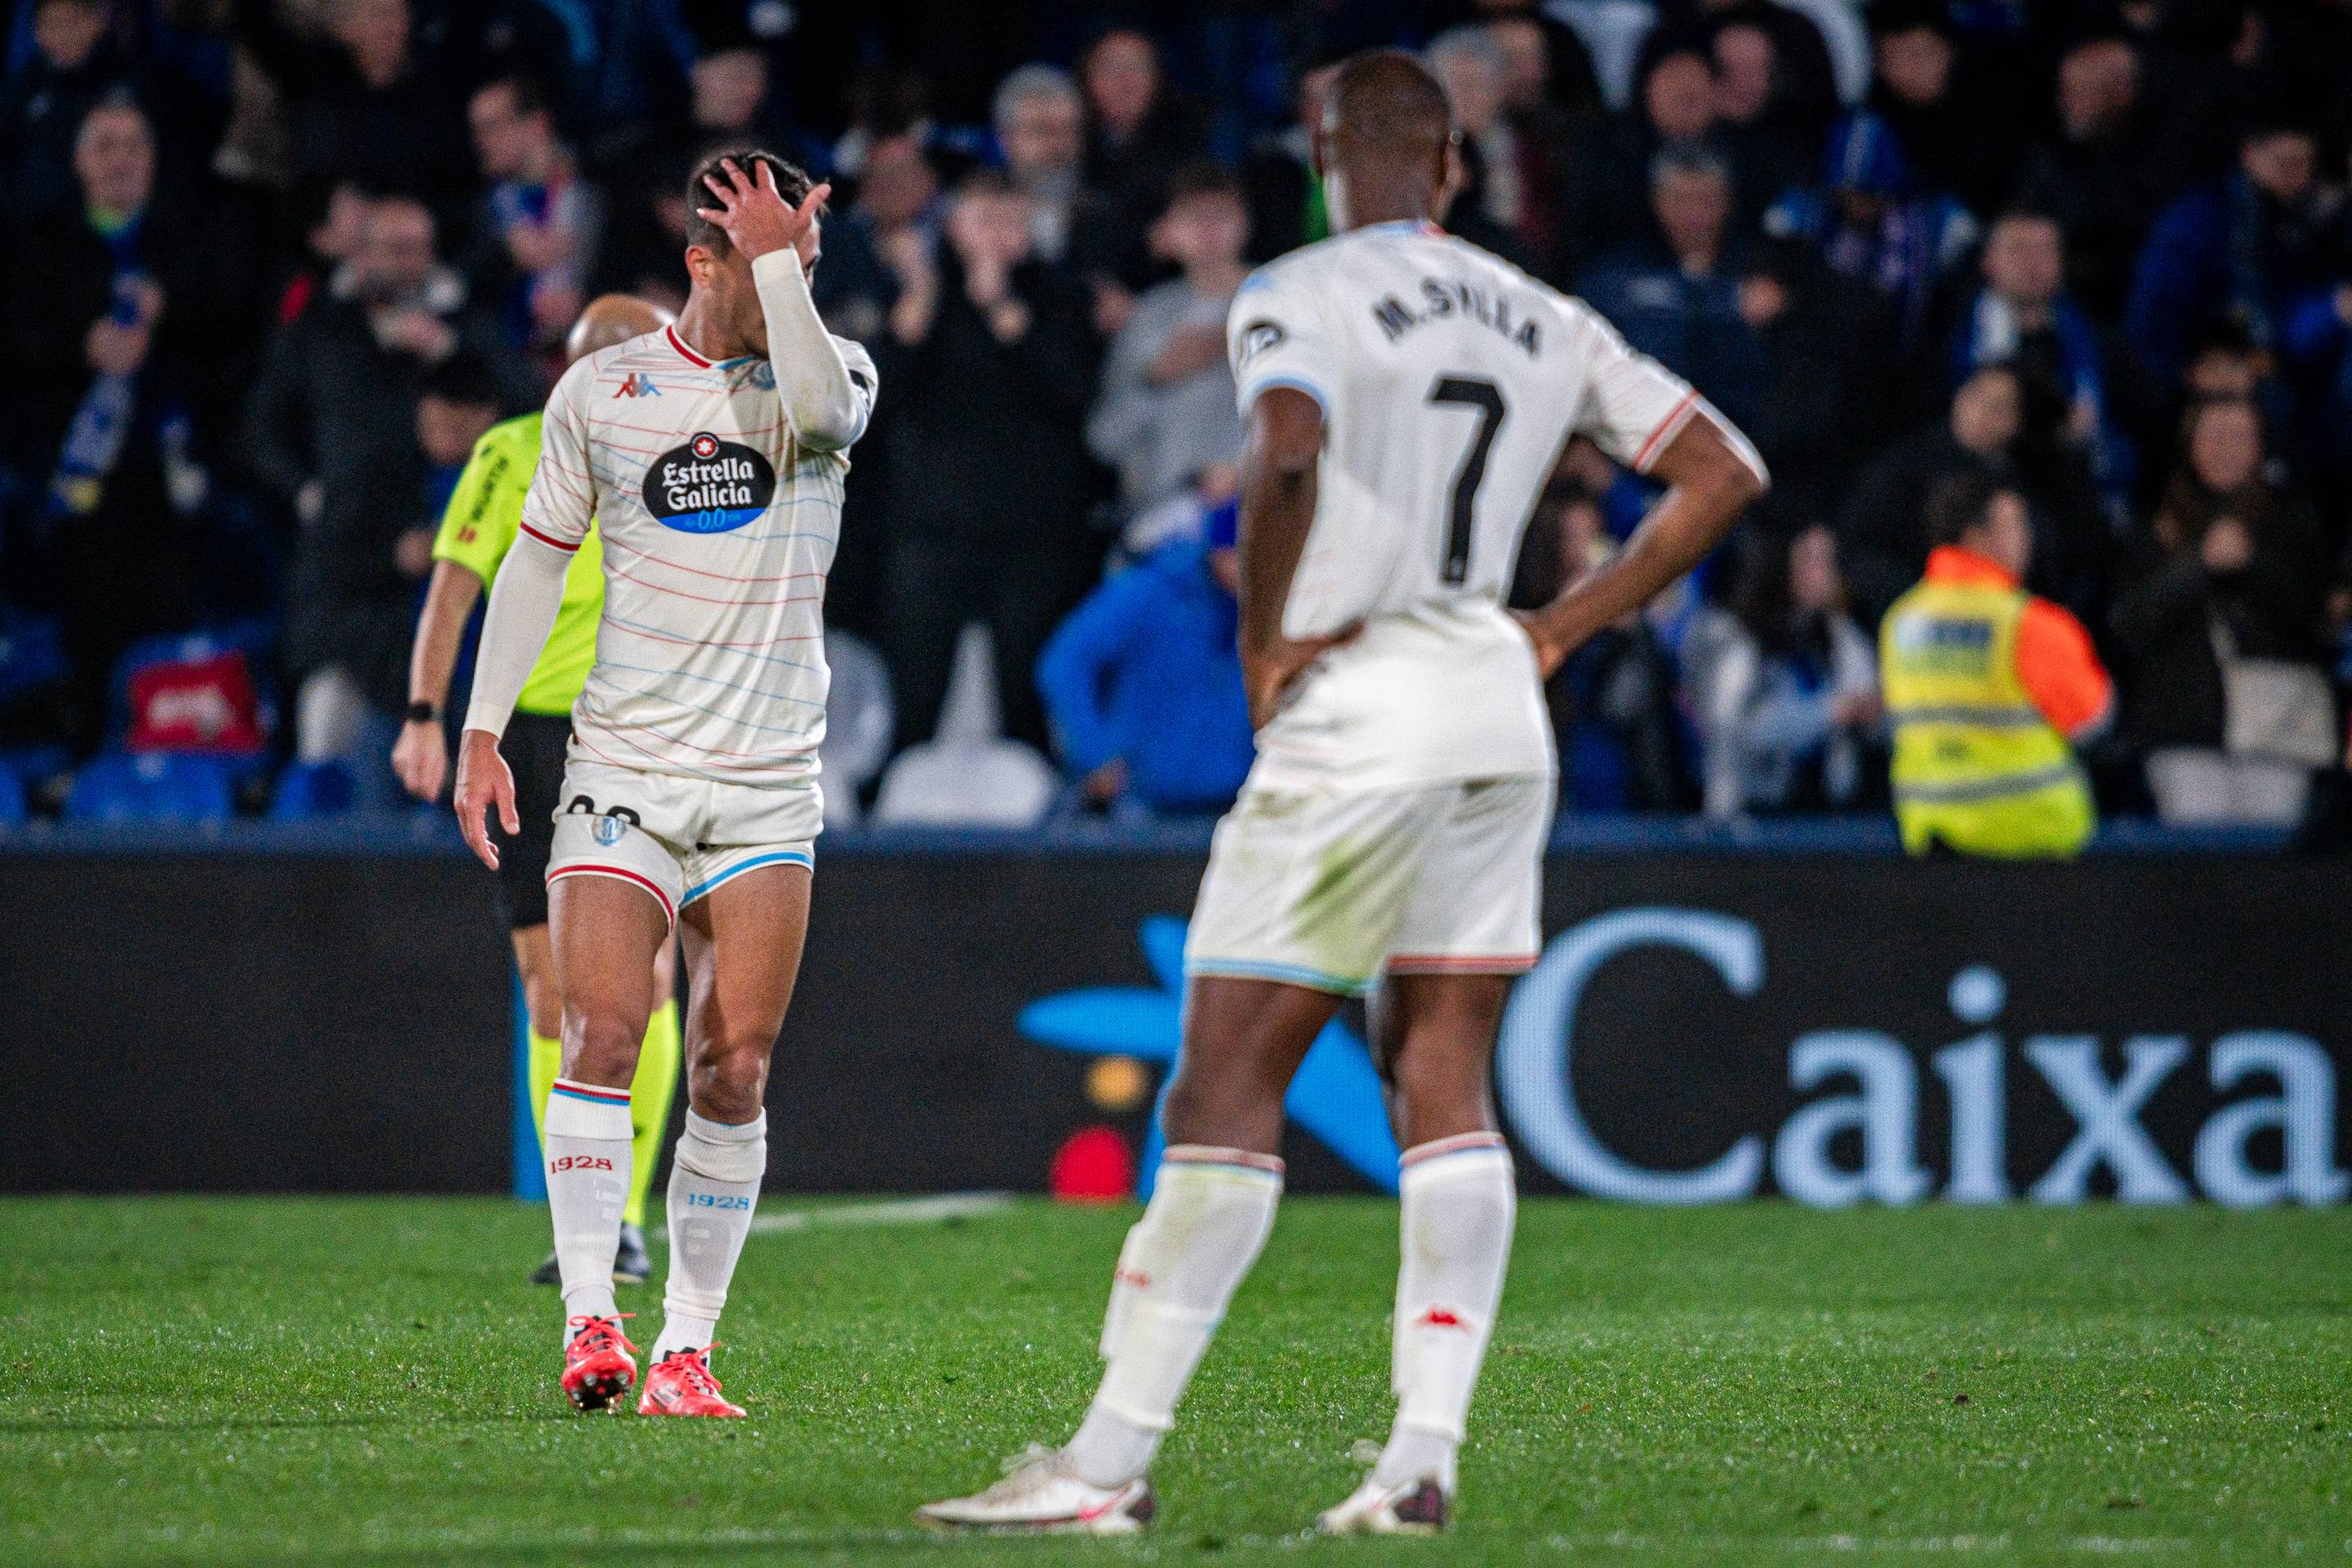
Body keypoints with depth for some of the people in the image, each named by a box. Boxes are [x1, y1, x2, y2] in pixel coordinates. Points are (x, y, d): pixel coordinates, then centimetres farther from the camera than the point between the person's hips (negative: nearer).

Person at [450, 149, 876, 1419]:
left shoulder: (826, 370, 3)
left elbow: (824, 410, -23)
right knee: (602, 1031, -16)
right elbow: (537, 557, 14)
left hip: (766, 788, 0)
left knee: (734, 1070, -4)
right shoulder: (600, 391, 5)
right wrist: (481, 730, 10)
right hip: (620, 774, 0)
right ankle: (589, 1323, -16)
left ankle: (685, 1348, 3)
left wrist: (782, 263, -21)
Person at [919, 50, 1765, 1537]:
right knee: (1446, 1087, 7)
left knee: (1228, 1085, -3)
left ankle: (1110, 1462, -3)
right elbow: (1723, 470, 16)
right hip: (1500, 713, 6)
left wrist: (1262, 642, -13)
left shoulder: (1300, 296, -6)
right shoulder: (1547, 321, 13)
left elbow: (1290, 449, -27)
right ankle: (1424, 1456, 0)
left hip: (1356, 706, -6)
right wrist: (1558, 632, 16)